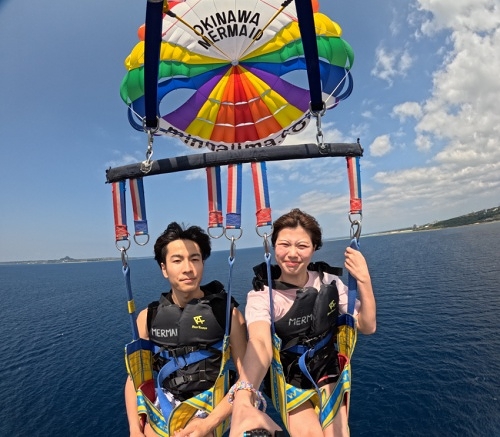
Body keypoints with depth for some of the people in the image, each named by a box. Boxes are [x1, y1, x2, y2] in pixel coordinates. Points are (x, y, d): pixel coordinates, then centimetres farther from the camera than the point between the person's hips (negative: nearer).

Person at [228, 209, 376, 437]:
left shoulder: (328, 282, -13)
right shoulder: (261, 295, -23)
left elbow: (367, 327, -14)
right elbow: (260, 343, -40)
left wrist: (364, 281, -30)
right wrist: (243, 400, -58)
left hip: (326, 370, 2)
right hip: (287, 378, -2)